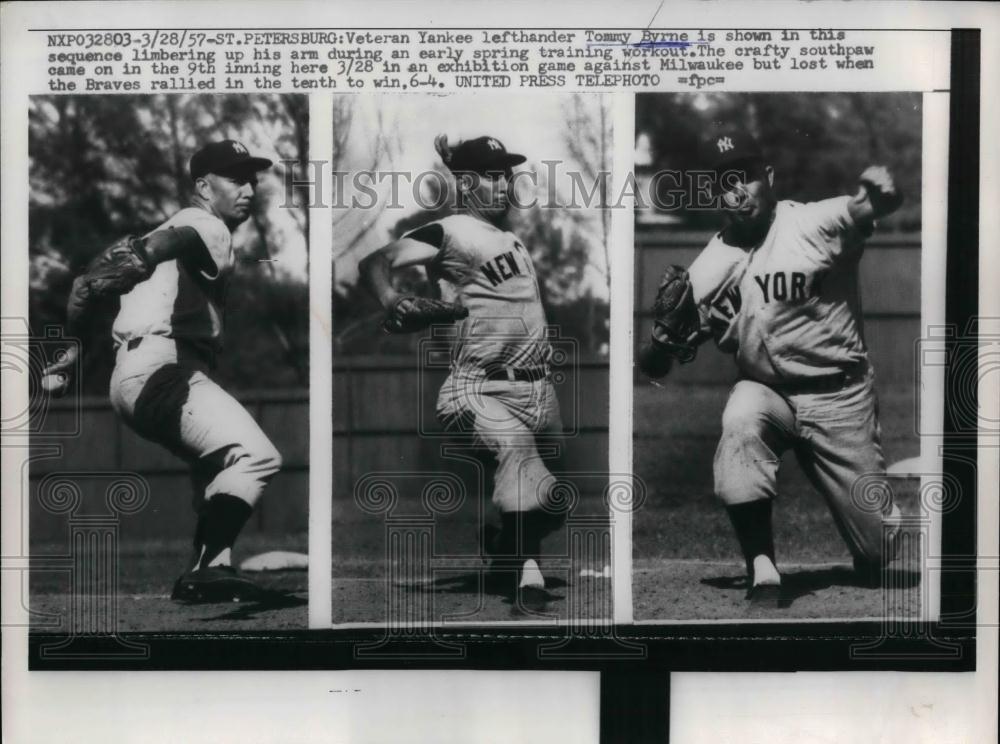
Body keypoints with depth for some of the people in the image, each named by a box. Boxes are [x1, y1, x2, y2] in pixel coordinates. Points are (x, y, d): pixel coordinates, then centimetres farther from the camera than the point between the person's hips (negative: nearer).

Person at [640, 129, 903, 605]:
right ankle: (762, 572, -21)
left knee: (879, 545, 2)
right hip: (764, 391, 2)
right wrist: (669, 328, -24)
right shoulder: (706, 269, -4)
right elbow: (654, 367, -2)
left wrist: (878, 190, -58)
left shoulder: (815, 223, -14)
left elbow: (868, 208, -34)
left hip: (839, 396, -2)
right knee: (739, 424, -34)